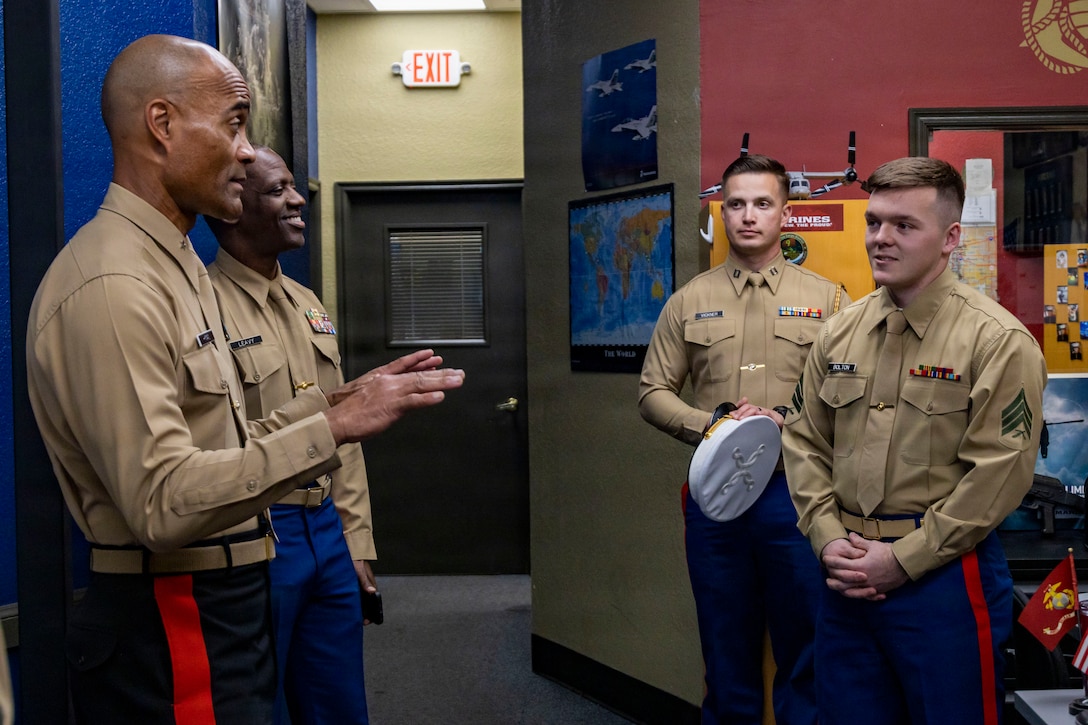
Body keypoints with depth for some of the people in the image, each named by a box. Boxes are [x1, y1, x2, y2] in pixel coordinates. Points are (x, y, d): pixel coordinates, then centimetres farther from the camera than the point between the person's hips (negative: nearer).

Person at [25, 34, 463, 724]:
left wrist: (337, 398, 6)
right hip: (170, 625, -9)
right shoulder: (111, 284, -20)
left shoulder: (179, 265, 13)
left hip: (225, 601, 9)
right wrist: (333, 426, -27)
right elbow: (164, 500, -26)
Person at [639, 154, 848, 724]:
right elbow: (652, 392, 5)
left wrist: (786, 420, -17)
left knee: (805, 651, 8)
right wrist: (712, 425, -11)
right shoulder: (689, 301, 7)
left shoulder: (826, 299, 3)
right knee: (727, 652, 14)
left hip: (795, 491, -1)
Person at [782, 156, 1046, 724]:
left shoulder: (997, 340, -10)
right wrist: (828, 538, -2)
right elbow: (805, 441, 10)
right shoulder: (841, 331, 7)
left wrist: (903, 560, -13)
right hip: (848, 576, 5)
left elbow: (998, 473, -14)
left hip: (944, 577, -5)